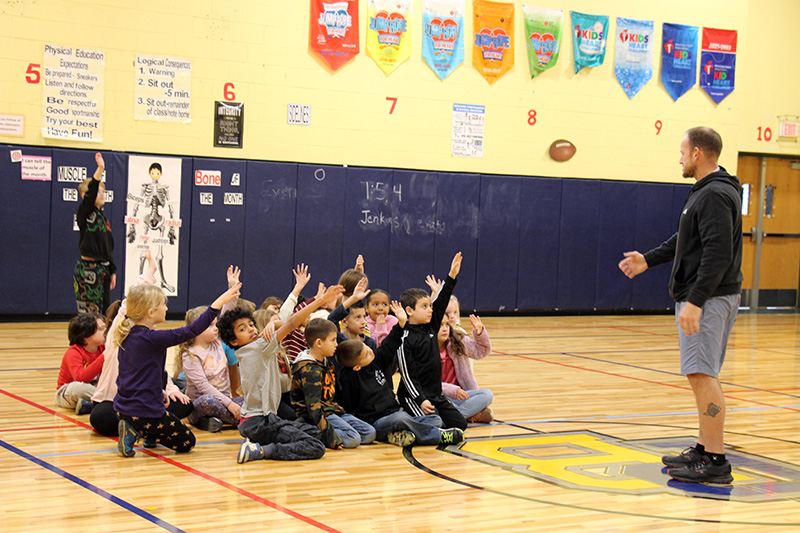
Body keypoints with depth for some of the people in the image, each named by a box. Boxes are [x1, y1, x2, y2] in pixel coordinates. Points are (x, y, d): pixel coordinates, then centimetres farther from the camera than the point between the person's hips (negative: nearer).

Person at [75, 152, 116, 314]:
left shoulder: (104, 218, 16)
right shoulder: (84, 213, -5)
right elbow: (90, 195, -24)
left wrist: (112, 271, 18)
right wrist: (100, 170, -36)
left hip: (103, 268, 8)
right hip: (88, 268, -8)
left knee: (104, 313, 8)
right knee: (88, 314, -7)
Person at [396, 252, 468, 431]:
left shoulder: (431, 327, 6)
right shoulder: (406, 339, -15)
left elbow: (441, 302, 7)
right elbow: (406, 374, -16)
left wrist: (452, 276, -2)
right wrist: (420, 400, -21)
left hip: (436, 394, 8)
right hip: (414, 395, -8)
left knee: (460, 423, 2)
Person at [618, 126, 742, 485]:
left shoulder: (716, 195, -16)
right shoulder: (704, 192, 17)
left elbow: (718, 254, -24)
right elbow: (685, 240, 29)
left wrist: (695, 301, -27)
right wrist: (648, 259, 29)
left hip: (708, 299, -11)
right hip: (699, 297, 11)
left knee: (702, 374, -13)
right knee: (703, 374, 14)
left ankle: (715, 462, -12)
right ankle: (704, 449, 22)